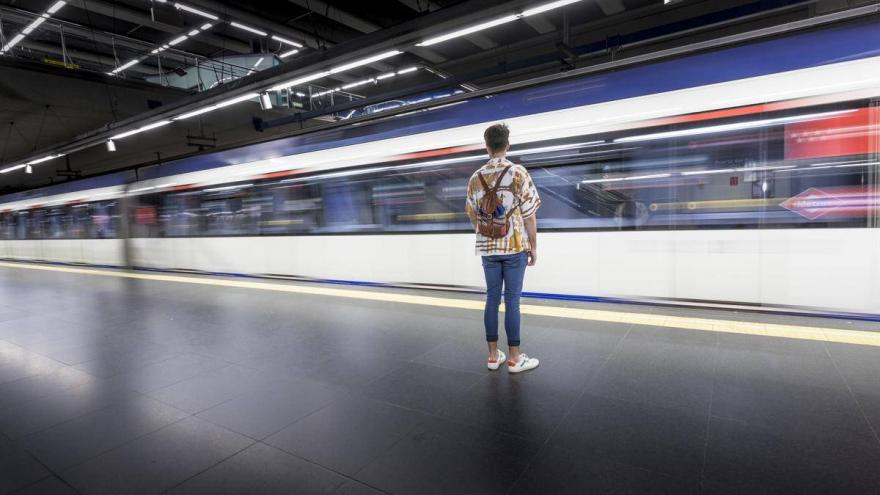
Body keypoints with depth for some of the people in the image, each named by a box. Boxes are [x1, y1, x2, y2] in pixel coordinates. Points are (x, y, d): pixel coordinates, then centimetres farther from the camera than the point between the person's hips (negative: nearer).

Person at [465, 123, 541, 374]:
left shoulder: (475, 178, 4)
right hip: (515, 247, -3)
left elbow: (473, 216, 8)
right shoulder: (518, 173, -7)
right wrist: (533, 247, 2)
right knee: (512, 300, 1)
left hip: (487, 248, 3)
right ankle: (514, 358, 11)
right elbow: (529, 215, -7)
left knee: (492, 299, 9)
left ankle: (493, 355, 18)